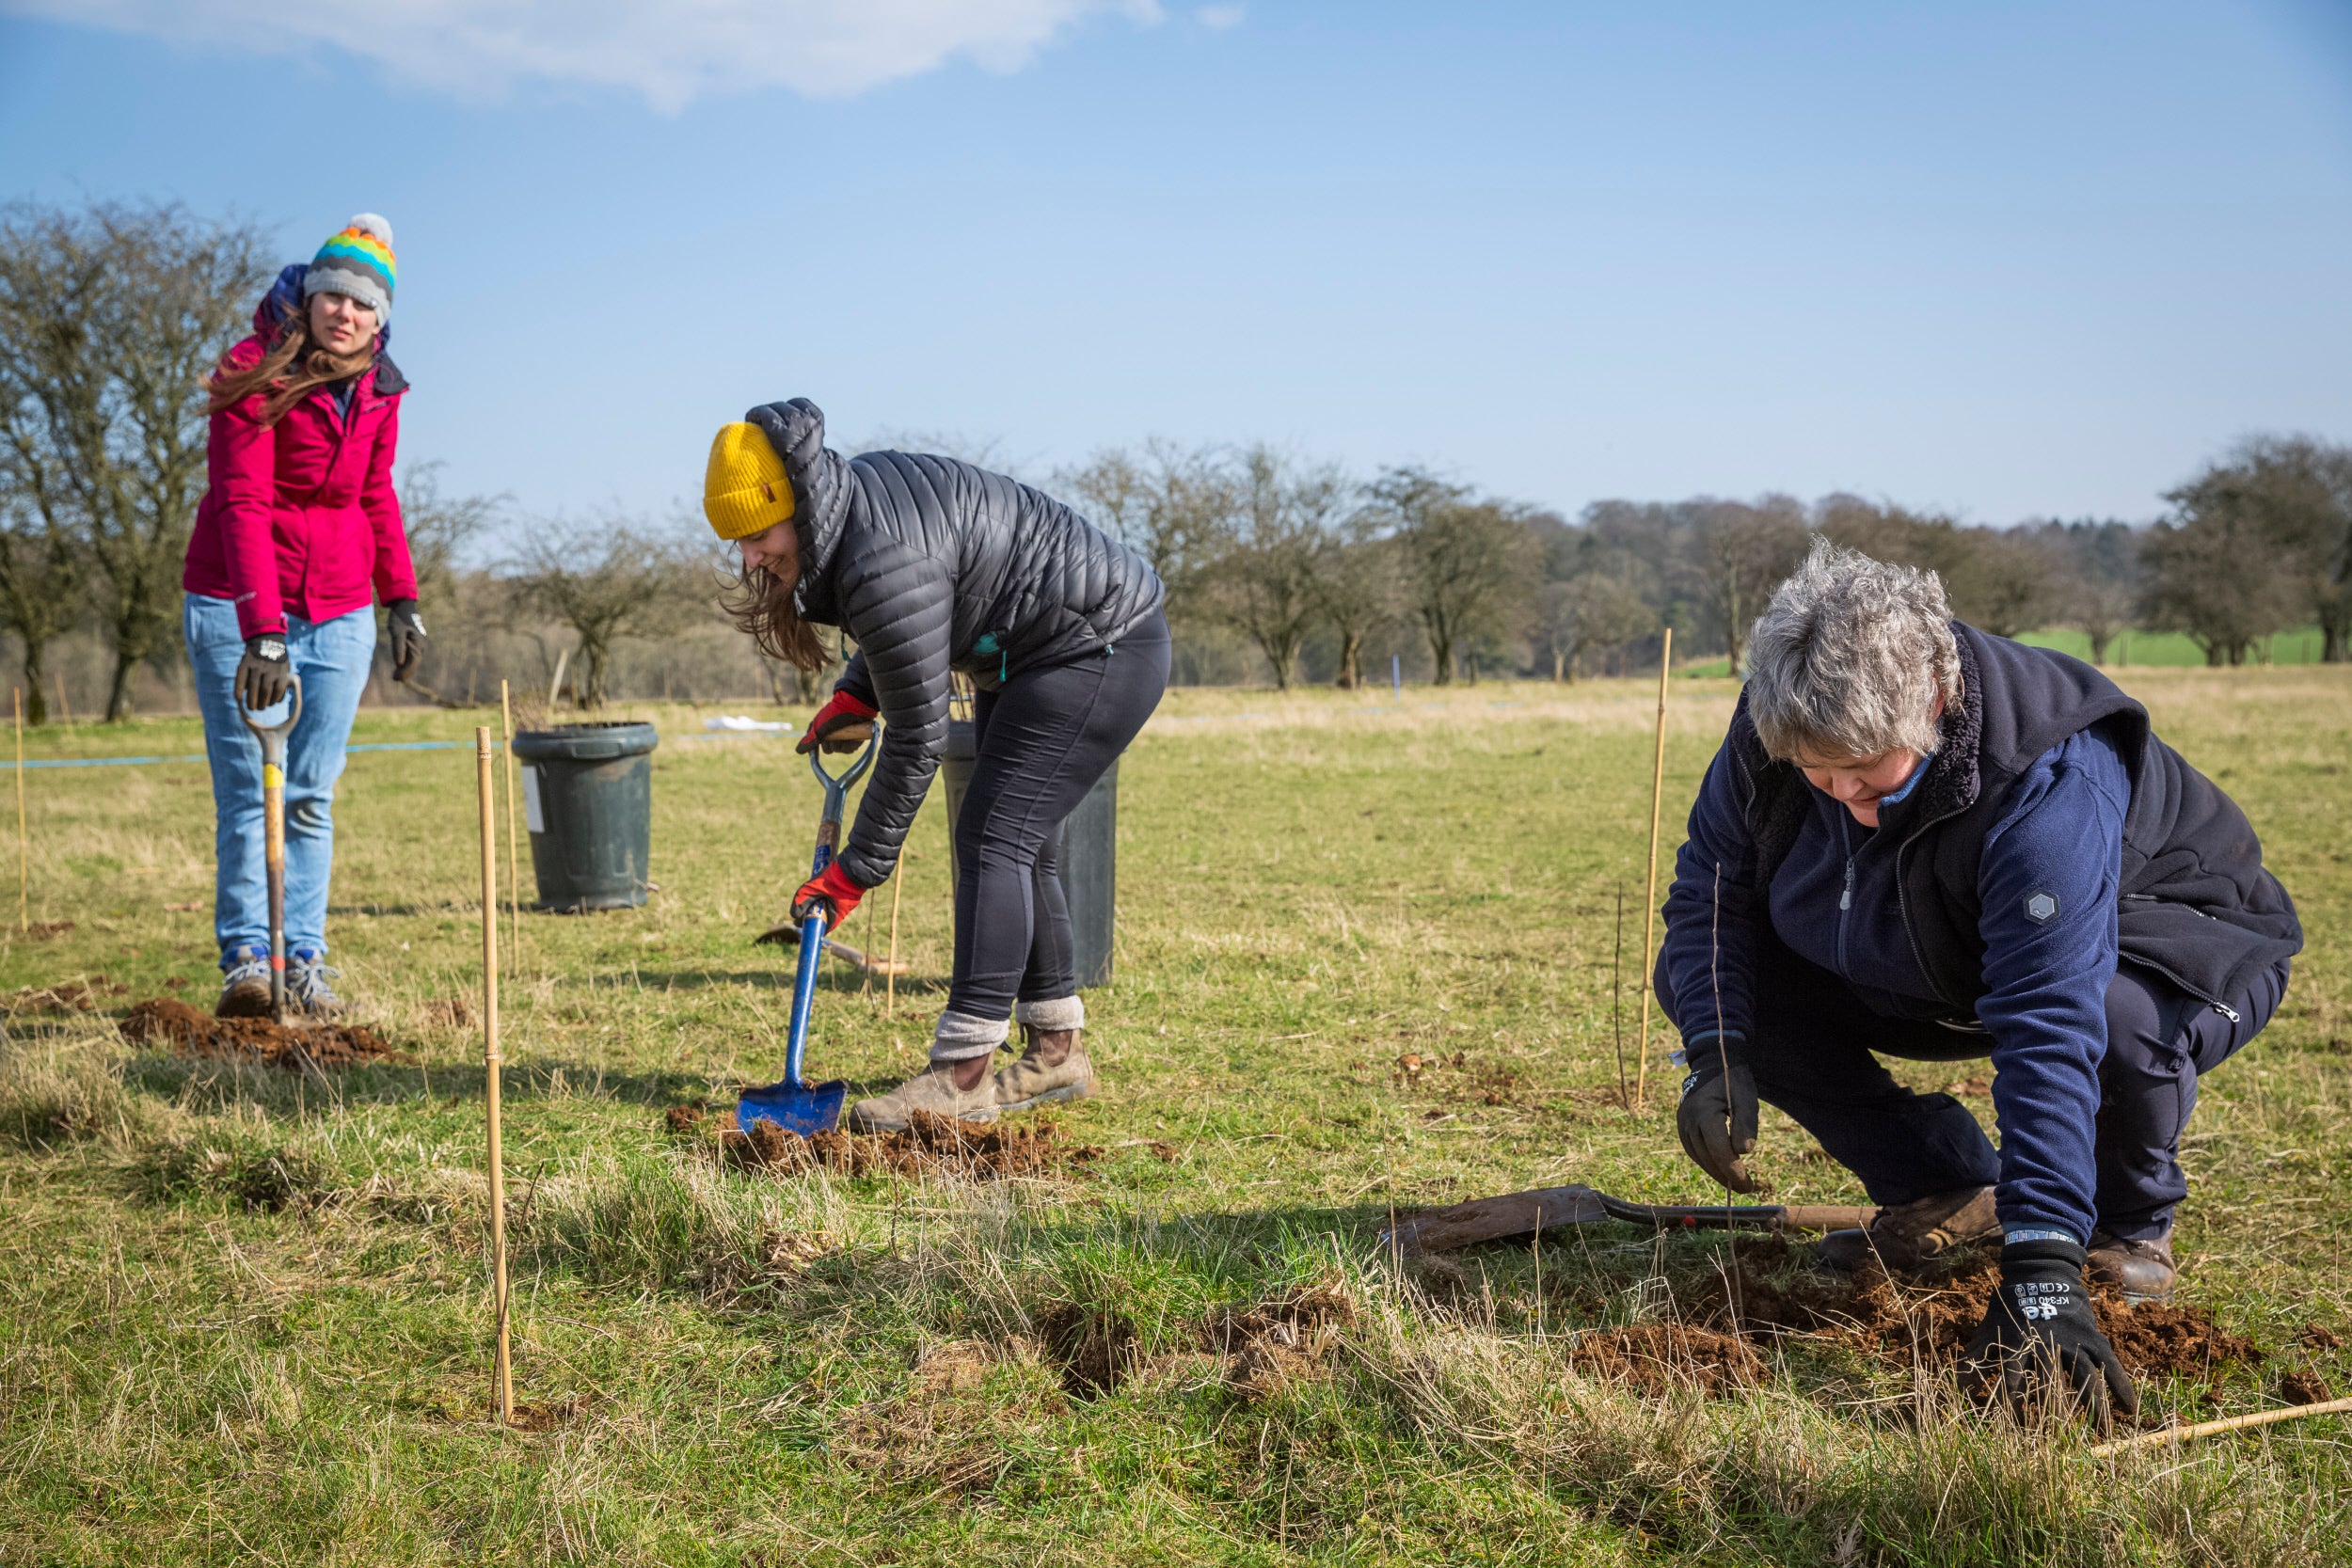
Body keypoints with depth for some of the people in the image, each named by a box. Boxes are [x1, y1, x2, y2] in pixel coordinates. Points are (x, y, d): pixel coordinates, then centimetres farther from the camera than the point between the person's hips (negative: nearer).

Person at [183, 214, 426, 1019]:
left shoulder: (377, 392, 4)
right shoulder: (255, 376, -14)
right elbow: (241, 505, -23)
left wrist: (402, 597, 10)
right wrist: (262, 632, -31)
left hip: (339, 613, 4)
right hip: (235, 606, -4)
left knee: (311, 796, 3)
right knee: (245, 791, -5)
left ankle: (303, 962, 6)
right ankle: (245, 959, 0)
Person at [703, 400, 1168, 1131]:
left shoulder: (883, 562, -29)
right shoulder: (857, 494, 0)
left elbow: (917, 738, -24)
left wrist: (856, 872, -17)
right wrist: (853, 698, 4)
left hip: (1100, 648, -11)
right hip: (1033, 655, 11)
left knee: (994, 838, -15)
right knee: (1017, 843, 11)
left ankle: (962, 1076, -16)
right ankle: (1056, 1055, 18)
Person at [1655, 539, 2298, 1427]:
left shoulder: (2051, 788, -40)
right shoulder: (1772, 730, -23)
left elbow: (2050, 1028, -47)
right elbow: (1710, 886, -8)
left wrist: (2041, 1264, -52)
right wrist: (1717, 1053, -25)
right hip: (1938, 977, 6)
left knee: (2121, 1020, -42)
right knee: (1698, 978, -11)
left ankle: (2131, 1220, -4)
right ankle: (1948, 1193, 2)